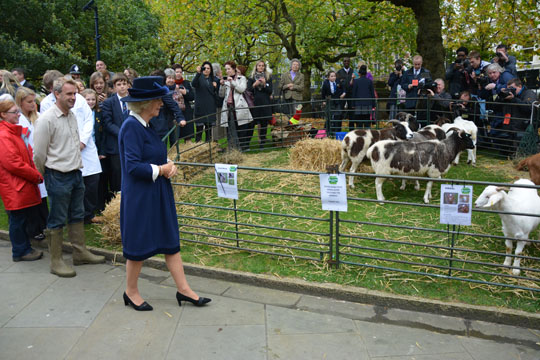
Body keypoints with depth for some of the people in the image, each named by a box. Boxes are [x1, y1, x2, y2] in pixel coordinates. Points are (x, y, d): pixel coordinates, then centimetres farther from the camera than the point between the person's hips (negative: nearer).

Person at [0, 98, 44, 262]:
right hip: (14, 186, -9)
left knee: (23, 218, 17)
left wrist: (36, 174, 5)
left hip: (24, 184, 9)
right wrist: (36, 176, -14)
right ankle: (20, 252, 15)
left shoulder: (16, 131, 14)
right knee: (18, 219, 2)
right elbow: (13, 164, -22)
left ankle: (25, 248, 28)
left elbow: (28, 155, 18)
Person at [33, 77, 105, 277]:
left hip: (76, 173, 8)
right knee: (57, 221, 2)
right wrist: (47, 175, 0)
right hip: (58, 177, -8)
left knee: (77, 216, 16)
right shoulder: (46, 119, -15)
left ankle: (80, 253, 28)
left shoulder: (72, 116, 10)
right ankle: (56, 261, 14)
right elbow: (39, 154, -12)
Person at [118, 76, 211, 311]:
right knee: (139, 245, 6)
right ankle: (131, 292, 27)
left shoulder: (146, 126, 10)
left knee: (170, 241, 11)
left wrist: (169, 165, -1)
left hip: (158, 194, 9)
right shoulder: (131, 127, -18)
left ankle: (183, 289, 20)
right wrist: (161, 170, -13)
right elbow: (133, 166, -24)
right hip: (140, 197, -9)